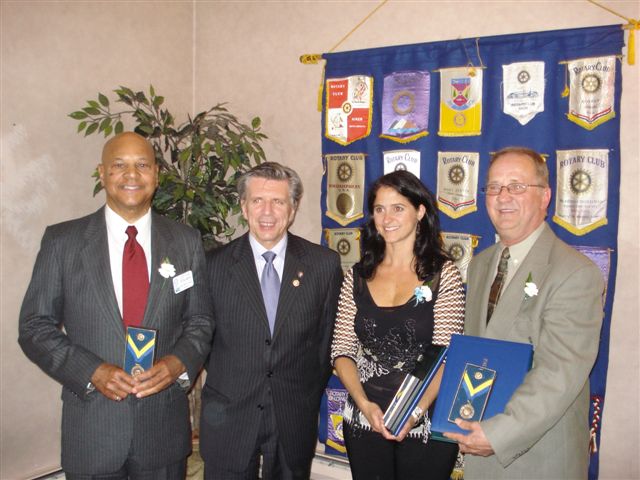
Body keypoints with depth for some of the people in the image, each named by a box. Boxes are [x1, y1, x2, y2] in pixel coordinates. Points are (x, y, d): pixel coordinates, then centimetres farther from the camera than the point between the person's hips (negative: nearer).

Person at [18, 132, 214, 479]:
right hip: (90, 429, -1)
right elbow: (35, 327, -2)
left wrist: (178, 363, -14)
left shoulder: (186, 242, 1)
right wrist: (93, 372, -15)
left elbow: (200, 321, 6)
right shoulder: (62, 241, -3)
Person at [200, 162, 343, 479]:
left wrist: (312, 392, 5)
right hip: (228, 418, 0)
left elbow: (328, 335, 3)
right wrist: (223, 386, 3)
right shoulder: (214, 265, -5)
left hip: (295, 419, 1)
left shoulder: (324, 264, -4)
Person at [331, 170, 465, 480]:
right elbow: (342, 350, 1)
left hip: (426, 425, -3)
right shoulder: (358, 276, 3)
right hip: (363, 422, 3)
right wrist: (364, 404, -13)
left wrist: (415, 412, -22)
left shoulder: (443, 274, -6)